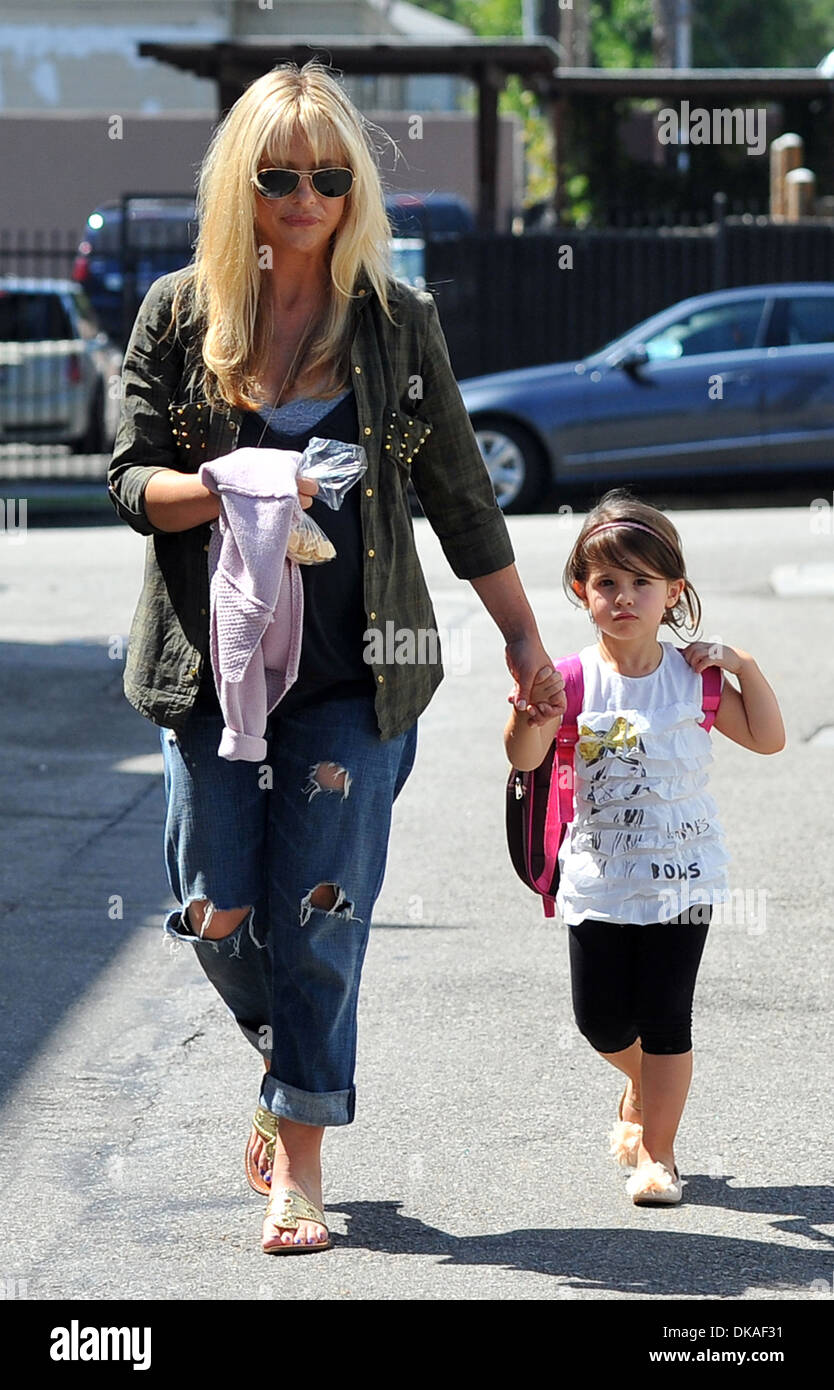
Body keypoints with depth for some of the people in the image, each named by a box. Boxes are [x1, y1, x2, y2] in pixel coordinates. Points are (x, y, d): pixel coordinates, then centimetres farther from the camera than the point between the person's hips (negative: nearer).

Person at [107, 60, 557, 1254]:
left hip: (357, 668, -1)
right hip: (213, 658, 1)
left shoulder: (399, 321, 2)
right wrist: (222, 491, -20)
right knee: (217, 915, 2)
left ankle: (302, 1153, 7)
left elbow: (458, 491, 10)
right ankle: (294, 1074, 31)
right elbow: (129, 481, 1)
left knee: (317, 916, -5)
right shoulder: (179, 313, 2)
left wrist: (521, 632, 13)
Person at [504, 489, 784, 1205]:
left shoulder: (694, 678, -2)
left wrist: (743, 666, -7)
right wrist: (534, 711, -33)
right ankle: (643, 1084, 40)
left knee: (664, 1018, -2)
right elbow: (523, 760, -14)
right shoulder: (574, 679, -5)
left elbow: (768, 739, 4)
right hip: (599, 877, 1)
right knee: (601, 1020, 8)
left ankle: (656, 1152, 8)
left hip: (681, 876, -1)